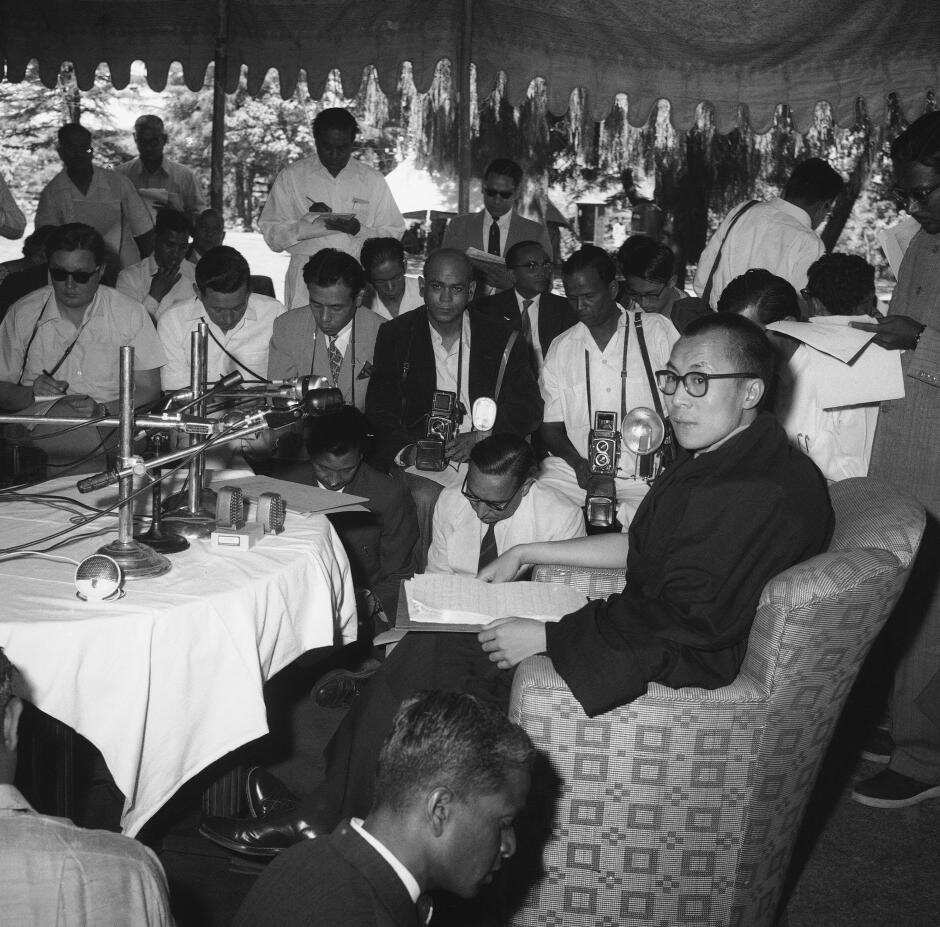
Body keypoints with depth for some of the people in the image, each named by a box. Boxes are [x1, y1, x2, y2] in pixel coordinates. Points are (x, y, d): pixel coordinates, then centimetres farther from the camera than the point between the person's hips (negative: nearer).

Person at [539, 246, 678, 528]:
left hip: (641, 476, -2)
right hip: (573, 470, 2)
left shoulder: (656, 330, 5)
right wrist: (577, 462, -8)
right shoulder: (560, 348, 13)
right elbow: (550, 426, 12)